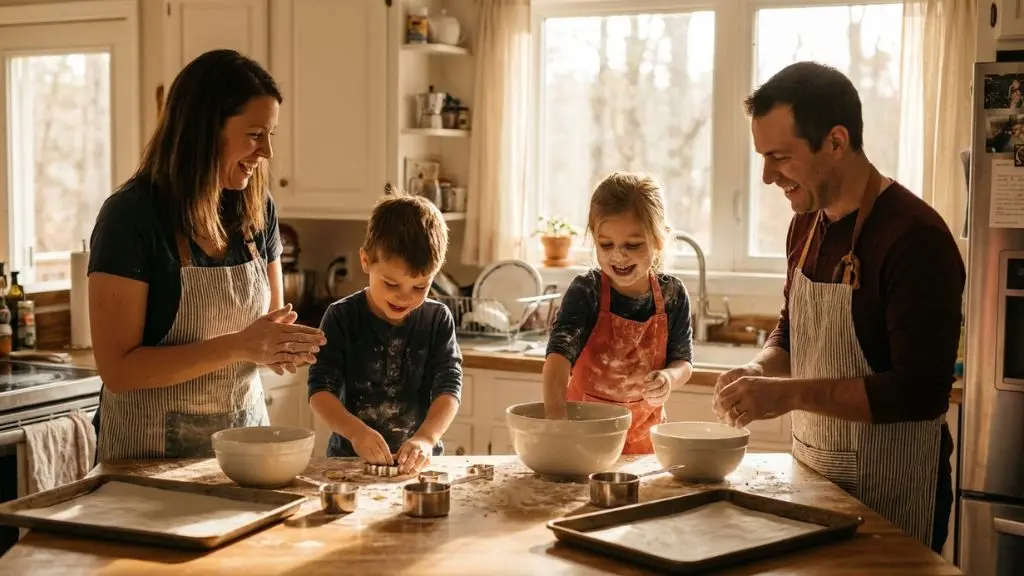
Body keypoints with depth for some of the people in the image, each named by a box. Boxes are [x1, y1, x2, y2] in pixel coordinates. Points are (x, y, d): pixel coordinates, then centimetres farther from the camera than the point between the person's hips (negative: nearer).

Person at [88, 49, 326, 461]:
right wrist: (239, 346, -25)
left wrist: (283, 346, -12)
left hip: (245, 434, 6)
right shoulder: (129, 216, -17)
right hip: (153, 454, -5)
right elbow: (117, 369, -19)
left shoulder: (258, 209, 0)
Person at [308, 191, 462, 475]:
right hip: (351, 457, -3)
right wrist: (355, 431, -25)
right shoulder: (342, 318, -1)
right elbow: (320, 389, -7)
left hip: (417, 461, 3)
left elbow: (449, 387, -6)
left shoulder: (438, 320, 2)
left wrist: (426, 438, -24)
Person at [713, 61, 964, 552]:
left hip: (890, 495, -7)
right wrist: (760, 371, -3)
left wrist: (790, 393, -26)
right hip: (811, 475, 8)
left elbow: (923, 392, -24)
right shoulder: (808, 223, 5)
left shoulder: (916, 237, -20)